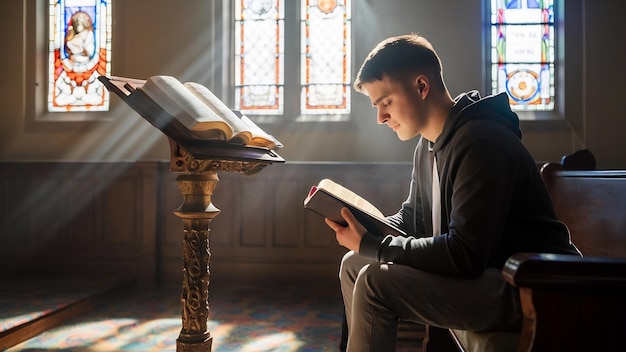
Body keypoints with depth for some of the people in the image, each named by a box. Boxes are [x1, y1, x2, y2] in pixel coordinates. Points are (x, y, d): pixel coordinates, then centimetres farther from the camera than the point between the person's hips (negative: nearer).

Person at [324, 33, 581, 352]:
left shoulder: (480, 143, -23)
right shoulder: (429, 143, 7)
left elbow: (465, 256, -27)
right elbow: (412, 218, 15)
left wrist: (371, 246, -22)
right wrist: (367, 228, -6)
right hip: (482, 270, 9)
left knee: (374, 283, -23)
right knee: (354, 265, 7)